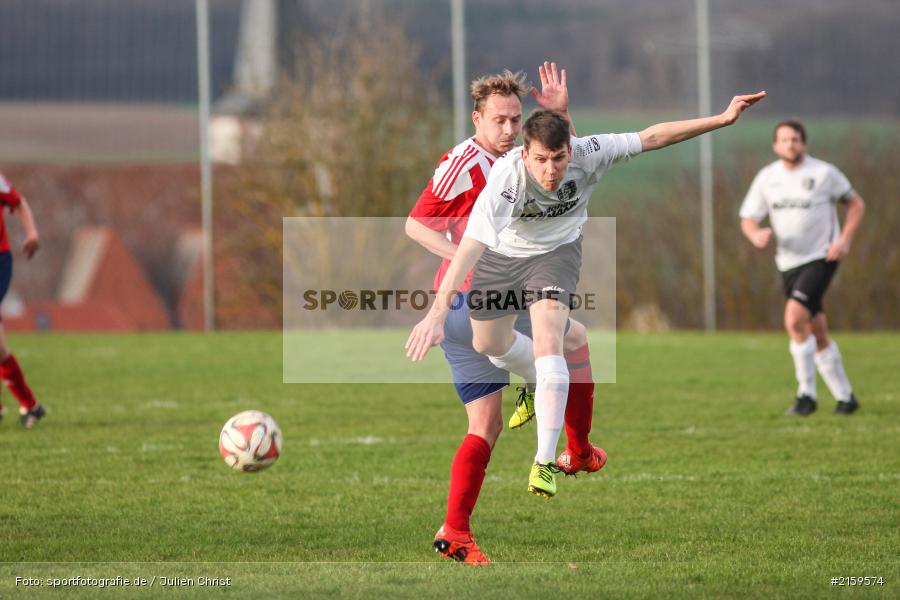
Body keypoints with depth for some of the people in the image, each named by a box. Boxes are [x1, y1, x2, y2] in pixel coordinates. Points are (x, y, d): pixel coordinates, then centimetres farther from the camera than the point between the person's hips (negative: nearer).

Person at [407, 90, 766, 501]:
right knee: (488, 344, 17)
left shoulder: (587, 154, -31)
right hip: (502, 254, 0)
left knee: (548, 340, -21)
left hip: (556, 250, 0)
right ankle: (536, 380, 54)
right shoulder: (507, 178, -40)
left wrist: (723, 119, -20)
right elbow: (470, 247, -48)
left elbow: (653, 137, -18)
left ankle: (545, 462, -18)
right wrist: (438, 313, -56)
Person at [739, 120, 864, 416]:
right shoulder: (767, 178, 4)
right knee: (818, 335, 9)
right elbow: (748, 219, 7)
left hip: (821, 258, -5)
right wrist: (755, 235, -17)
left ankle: (806, 393, -12)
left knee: (794, 319, -23)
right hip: (789, 263, 5)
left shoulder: (823, 173, -7)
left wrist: (845, 240, -10)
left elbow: (856, 203, 3)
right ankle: (844, 396, 22)